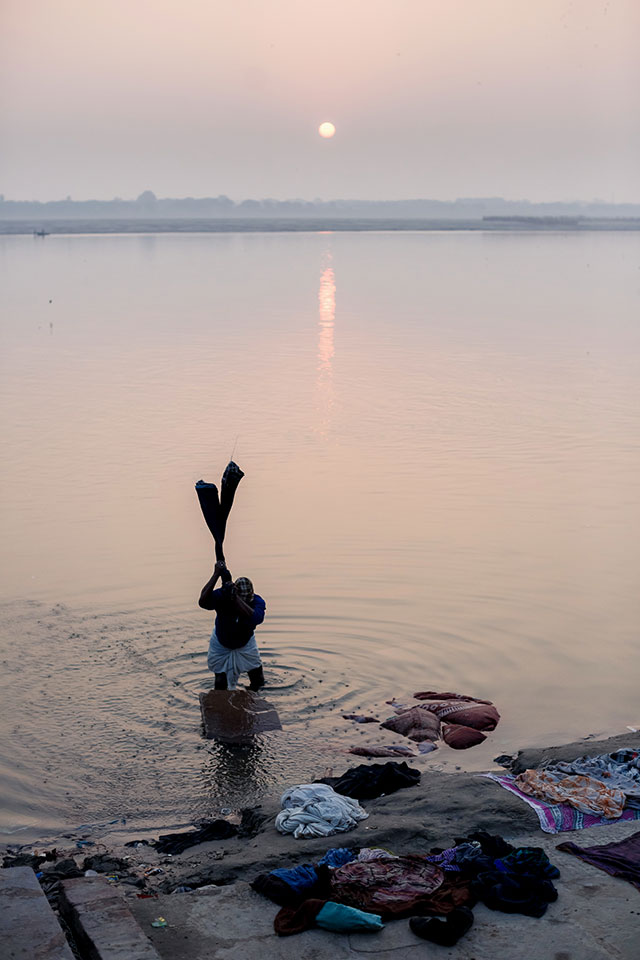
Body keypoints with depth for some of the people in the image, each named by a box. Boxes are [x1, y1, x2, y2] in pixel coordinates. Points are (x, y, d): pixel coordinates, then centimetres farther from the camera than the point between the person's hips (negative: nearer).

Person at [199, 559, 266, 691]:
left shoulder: (257, 601, -29)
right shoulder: (221, 595, -31)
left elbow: (255, 618, -52)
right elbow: (203, 602, -52)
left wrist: (235, 597, -59)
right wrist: (216, 575, -55)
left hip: (246, 644, 2)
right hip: (221, 644, -1)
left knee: (257, 680, 6)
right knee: (221, 683, -3)